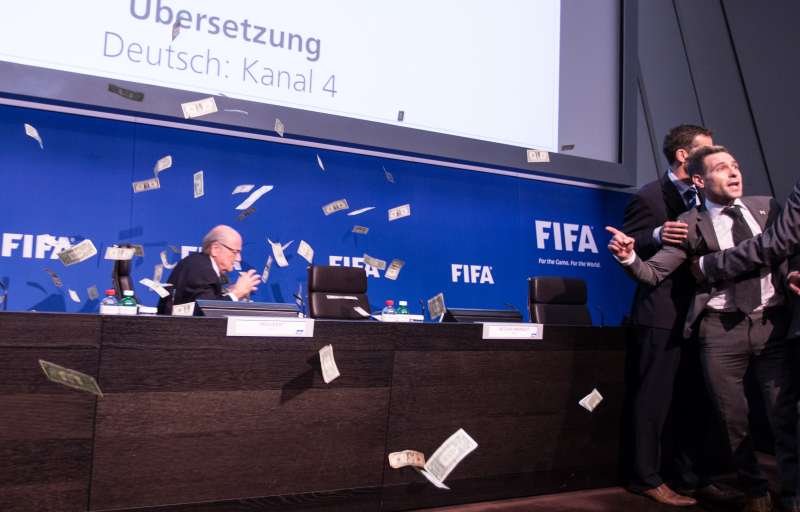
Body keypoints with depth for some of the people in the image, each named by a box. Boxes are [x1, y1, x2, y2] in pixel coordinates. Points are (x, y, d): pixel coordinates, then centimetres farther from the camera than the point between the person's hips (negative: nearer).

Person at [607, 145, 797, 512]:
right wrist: (629, 257, -22)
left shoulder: (767, 208, 9)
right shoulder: (690, 224, -1)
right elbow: (653, 273, -3)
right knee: (733, 418, 8)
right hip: (721, 328, -1)